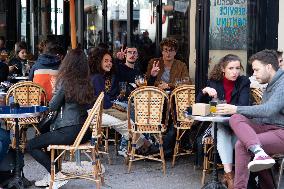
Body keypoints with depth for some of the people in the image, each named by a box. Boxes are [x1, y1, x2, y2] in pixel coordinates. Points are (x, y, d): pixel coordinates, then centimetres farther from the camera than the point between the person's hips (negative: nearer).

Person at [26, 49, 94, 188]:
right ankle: (51, 176, 27)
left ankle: (57, 176, -1)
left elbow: (52, 106, -7)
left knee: (31, 146, 4)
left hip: (68, 132, -8)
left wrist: (55, 92, 11)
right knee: (46, 135, 30)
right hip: (84, 131, 8)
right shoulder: (86, 82, 5)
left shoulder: (65, 81, -13)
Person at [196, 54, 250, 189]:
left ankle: (228, 174, -26)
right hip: (218, 123, 1)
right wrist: (205, 91, -18)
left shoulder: (243, 82, -1)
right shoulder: (214, 82, 3)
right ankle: (229, 175, -39)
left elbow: (243, 105, -14)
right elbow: (199, 102, 3)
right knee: (222, 133, -32)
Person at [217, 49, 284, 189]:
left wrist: (236, 109, -15)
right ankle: (259, 152, -29)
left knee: (242, 145, -26)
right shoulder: (270, 86, 22)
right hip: (268, 128, 9)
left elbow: (269, 110, -21)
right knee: (236, 118, -16)